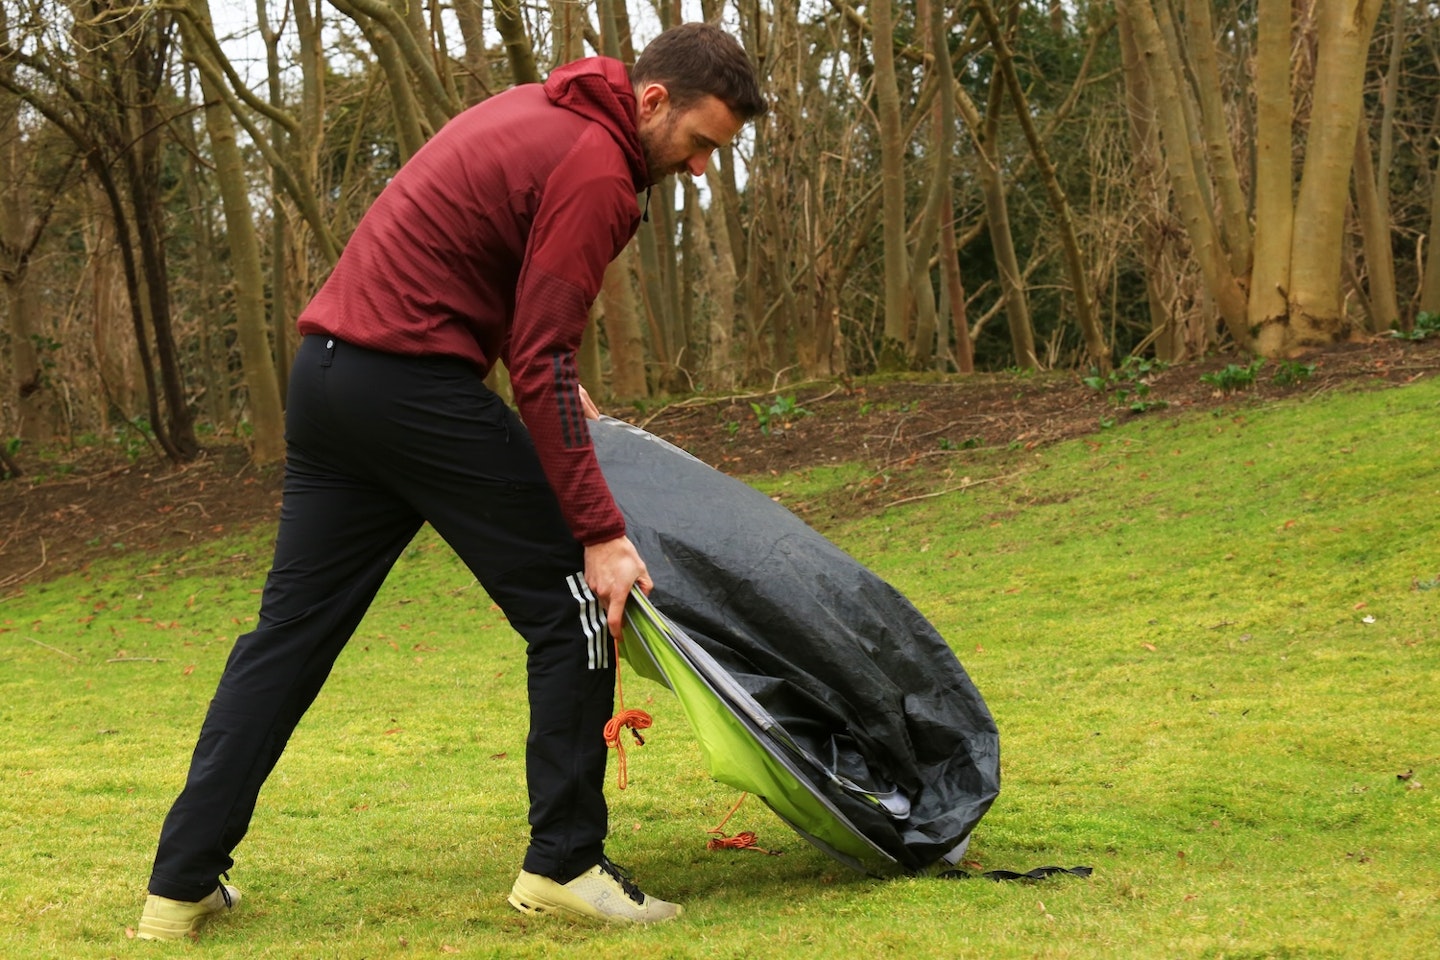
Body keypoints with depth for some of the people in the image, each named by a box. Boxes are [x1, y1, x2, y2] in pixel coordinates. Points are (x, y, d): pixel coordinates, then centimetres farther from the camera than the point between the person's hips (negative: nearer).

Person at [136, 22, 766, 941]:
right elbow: (543, 361, -16)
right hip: (414, 381, -10)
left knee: (293, 625, 12)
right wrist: (599, 532, -16)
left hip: (327, 372, 10)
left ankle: (182, 884, 14)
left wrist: (555, 384, 23)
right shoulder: (593, 169, -12)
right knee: (569, 606, -1)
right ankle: (564, 865, 2)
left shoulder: (543, 111, 17)